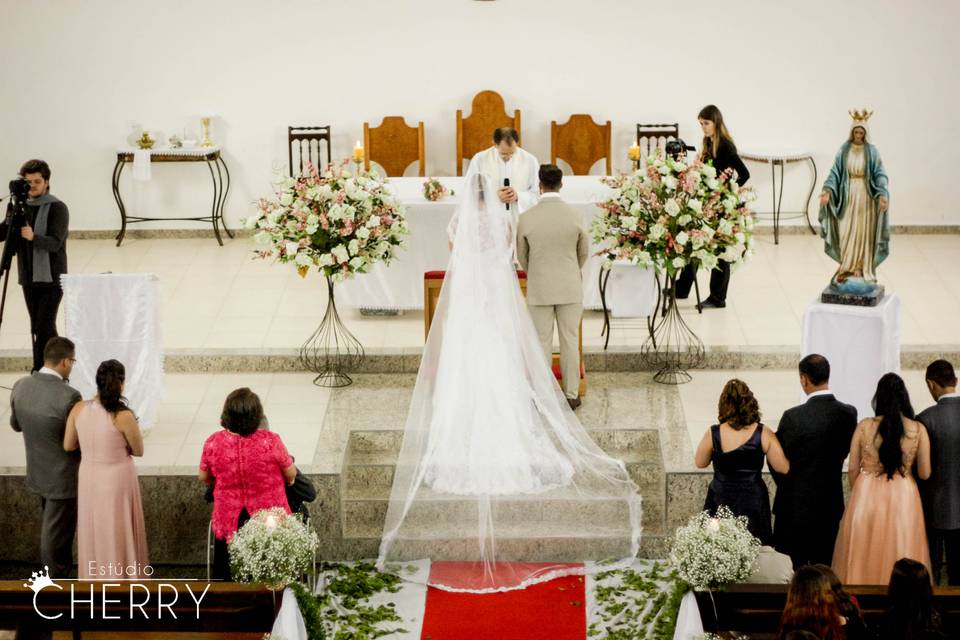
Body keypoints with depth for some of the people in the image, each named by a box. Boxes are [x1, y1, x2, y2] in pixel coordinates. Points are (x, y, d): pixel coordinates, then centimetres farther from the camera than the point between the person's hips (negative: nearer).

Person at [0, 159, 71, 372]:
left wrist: (33, 237, -36)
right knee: (36, 328, 9)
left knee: (44, 326, -12)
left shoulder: (57, 208, -8)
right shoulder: (21, 207, 10)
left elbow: (55, 243, -19)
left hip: (51, 279, -6)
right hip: (29, 278, 6)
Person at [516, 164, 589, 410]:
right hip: (570, 288, 0)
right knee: (570, 341, 8)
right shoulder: (575, 216, -10)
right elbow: (584, 252, 5)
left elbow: (522, 256, 4)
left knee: (542, 342, 7)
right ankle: (571, 395, 12)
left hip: (538, 289, 0)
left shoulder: (527, 218, -10)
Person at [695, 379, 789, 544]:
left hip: (721, 502, -1)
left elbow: (700, 463, 3)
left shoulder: (713, 434, -13)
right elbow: (783, 468, -5)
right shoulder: (764, 434, -11)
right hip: (753, 504, 1)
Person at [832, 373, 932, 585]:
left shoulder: (864, 426, -6)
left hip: (867, 496, 0)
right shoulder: (918, 430, -7)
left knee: (864, 556, 10)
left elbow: (853, 469, 2)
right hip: (903, 498, 0)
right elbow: (924, 473, -1)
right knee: (900, 553, 10)